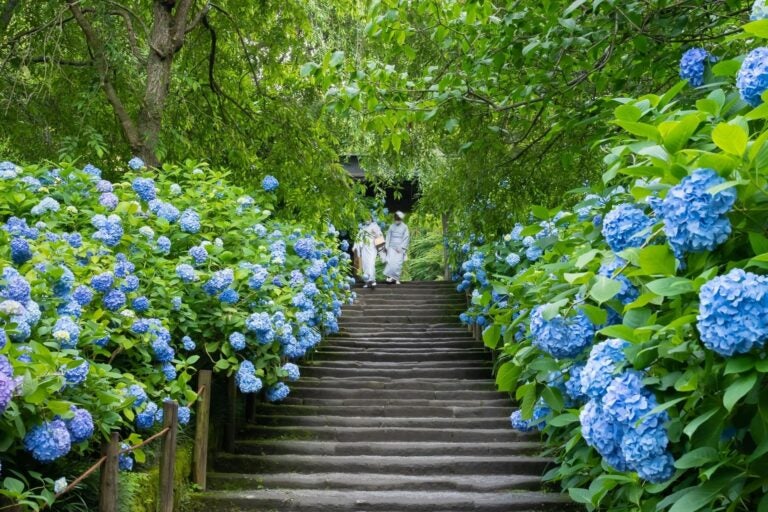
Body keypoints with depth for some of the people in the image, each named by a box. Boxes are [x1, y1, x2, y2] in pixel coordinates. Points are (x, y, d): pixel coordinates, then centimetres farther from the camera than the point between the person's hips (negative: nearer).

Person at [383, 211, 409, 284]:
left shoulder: (404, 227, 1)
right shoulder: (392, 227, 8)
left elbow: (406, 238, -2)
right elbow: (388, 236, 11)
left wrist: (401, 247, -8)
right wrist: (387, 247, 5)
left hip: (400, 249, -2)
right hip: (392, 247, 2)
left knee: (398, 263, -5)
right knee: (391, 261, -12)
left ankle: (397, 279, 2)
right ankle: (391, 276, -13)